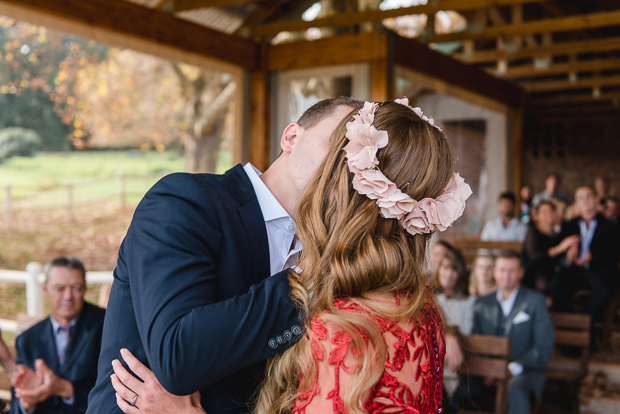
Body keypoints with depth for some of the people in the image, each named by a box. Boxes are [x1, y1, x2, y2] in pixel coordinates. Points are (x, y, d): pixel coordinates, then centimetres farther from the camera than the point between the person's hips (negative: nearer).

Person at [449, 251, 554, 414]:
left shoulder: (535, 301, 3)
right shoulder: (482, 304, 14)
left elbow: (544, 347, -2)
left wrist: (512, 368, -15)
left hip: (523, 372, -3)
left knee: (515, 388, -38)